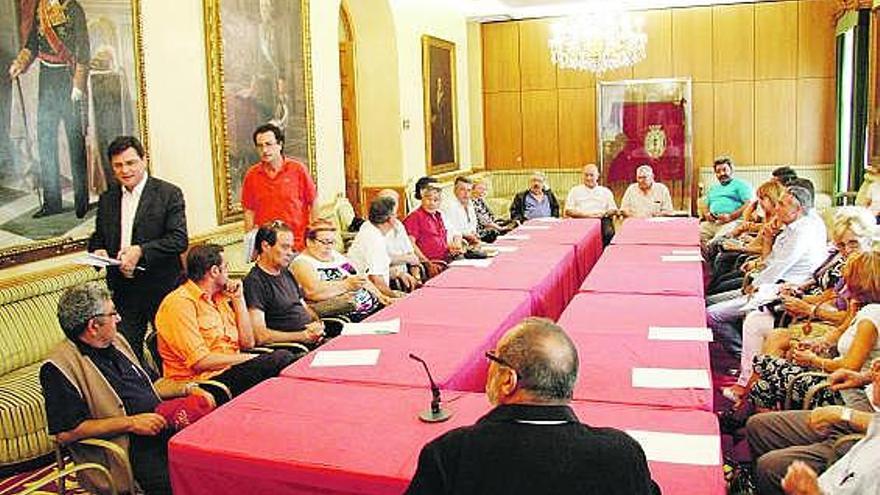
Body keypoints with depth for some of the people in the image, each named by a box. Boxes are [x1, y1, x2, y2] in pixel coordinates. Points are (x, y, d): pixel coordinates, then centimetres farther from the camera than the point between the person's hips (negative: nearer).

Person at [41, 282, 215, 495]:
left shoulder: (116, 342, 17)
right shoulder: (60, 367, -8)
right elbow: (65, 432, -15)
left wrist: (188, 389, 12)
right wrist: (130, 423, -16)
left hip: (160, 426, 8)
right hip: (129, 448, -7)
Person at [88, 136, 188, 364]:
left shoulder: (169, 194, -4)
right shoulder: (106, 199, 12)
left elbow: (180, 239, -12)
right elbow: (97, 238, 19)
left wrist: (140, 251, -22)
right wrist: (98, 251, -4)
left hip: (162, 288, -4)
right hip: (122, 291, 4)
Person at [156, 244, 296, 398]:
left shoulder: (219, 298, 15)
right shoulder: (181, 303, -11)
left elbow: (247, 343, 12)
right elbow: (200, 361, -19)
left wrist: (238, 298, 7)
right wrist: (248, 358, -12)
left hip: (231, 369, 8)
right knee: (280, 359, -24)